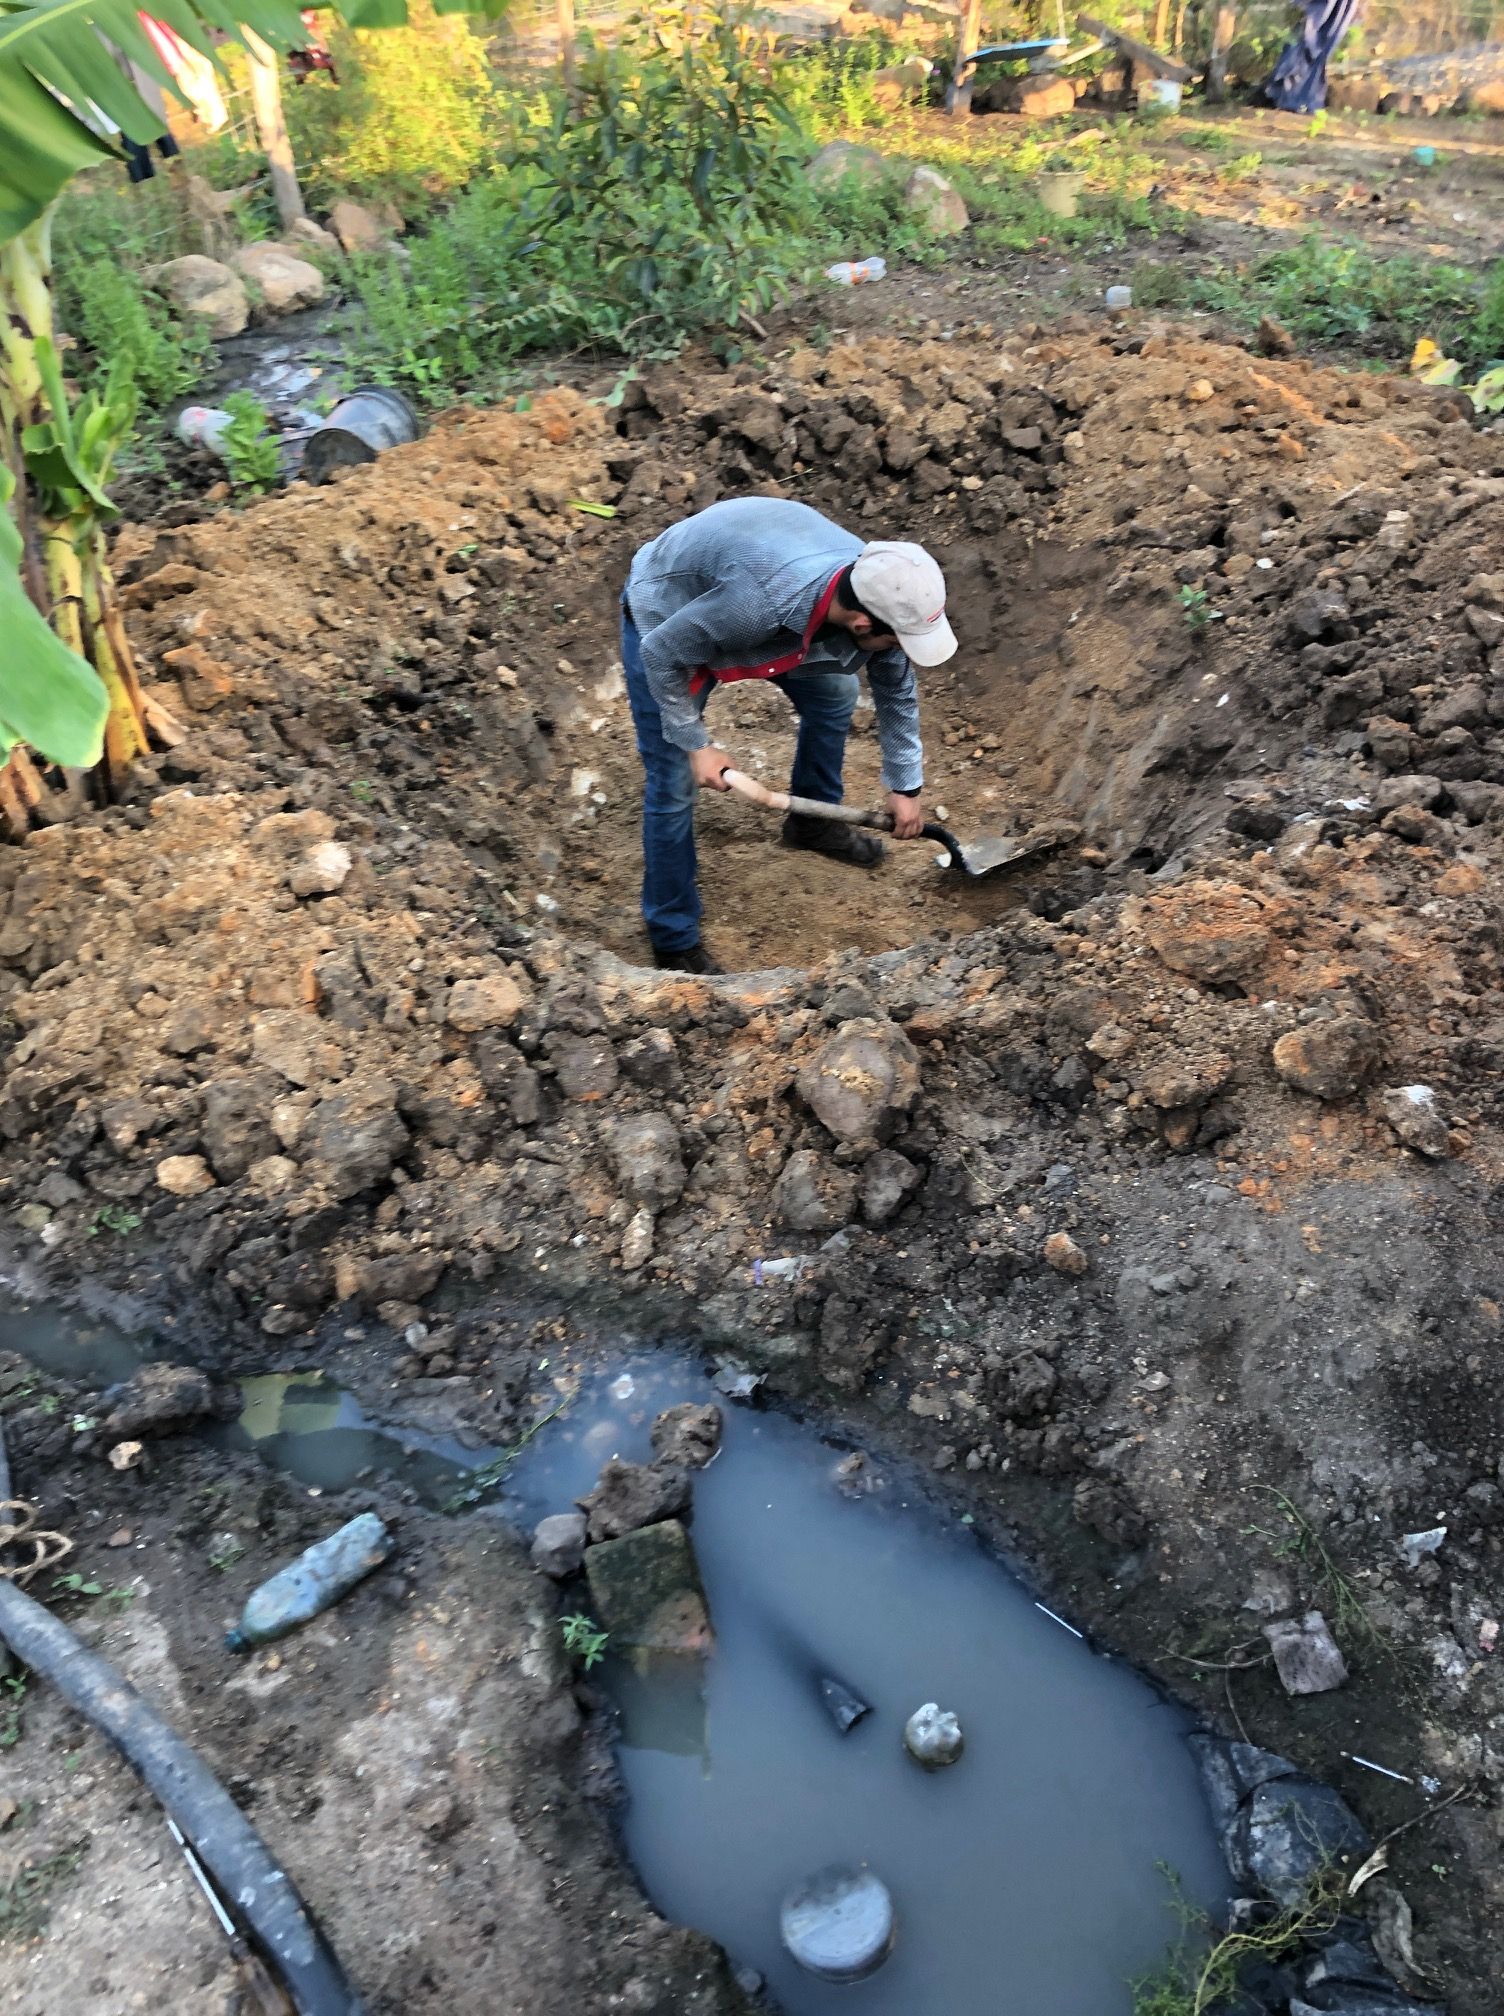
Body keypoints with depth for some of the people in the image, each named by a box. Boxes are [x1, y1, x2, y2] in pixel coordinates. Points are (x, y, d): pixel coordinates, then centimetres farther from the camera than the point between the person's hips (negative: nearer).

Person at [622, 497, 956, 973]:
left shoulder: (878, 594, -23)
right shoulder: (760, 601, -45)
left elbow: (897, 694, -4)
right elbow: (661, 655, -29)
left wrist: (904, 786, 3)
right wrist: (696, 744, -21)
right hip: (666, 621, -6)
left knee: (835, 694, 11)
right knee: (674, 786, -7)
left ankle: (814, 821, 37)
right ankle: (674, 941, 10)